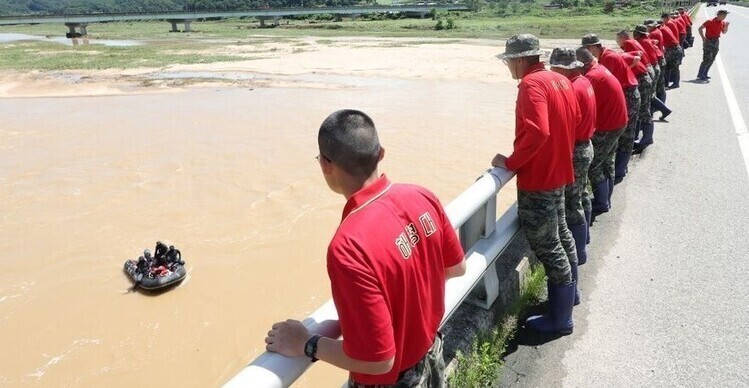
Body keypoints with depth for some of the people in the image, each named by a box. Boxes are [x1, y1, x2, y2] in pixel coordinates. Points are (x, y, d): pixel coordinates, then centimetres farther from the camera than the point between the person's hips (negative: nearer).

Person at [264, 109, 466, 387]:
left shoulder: (350, 246, -36)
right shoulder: (423, 197, -14)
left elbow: (377, 360, -29)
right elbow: (456, 268, 2)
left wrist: (305, 344, -16)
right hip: (431, 357, 6)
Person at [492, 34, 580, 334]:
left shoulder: (532, 84, -20)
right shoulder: (560, 80, 8)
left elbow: (536, 132, -30)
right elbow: (574, 118, 17)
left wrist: (510, 162, -19)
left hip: (537, 177, -10)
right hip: (559, 170, 10)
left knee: (547, 246, 0)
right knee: (560, 234, 22)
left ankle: (560, 318, 12)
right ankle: (568, 294, 40)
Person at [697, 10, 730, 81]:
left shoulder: (723, 22, 6)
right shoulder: (710, 21, -13)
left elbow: (724, 32, 15)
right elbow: (700, 29, -8)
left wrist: (726, 26, -4)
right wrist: (703, 38, -16)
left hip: (716, 42, 7)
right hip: (708, 41, -7)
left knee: (711, 60, 9)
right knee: (706, 60, -12)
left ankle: (704, 75, 17)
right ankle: (700, 75, -6)